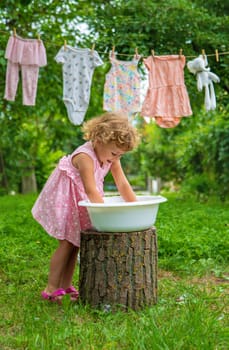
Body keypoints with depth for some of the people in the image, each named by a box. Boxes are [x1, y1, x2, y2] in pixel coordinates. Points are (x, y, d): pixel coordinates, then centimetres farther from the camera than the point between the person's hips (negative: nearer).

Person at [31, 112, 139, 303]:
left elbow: (122, 184, -7)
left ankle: (66, 286, 19)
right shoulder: (85, 157, -32)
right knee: (67, 243, -8)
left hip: (81, 203, 8)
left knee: (75, 242, 9)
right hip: (64, 200, -8)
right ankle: (51, 289, 0)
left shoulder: (112, 156, -7)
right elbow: (91, 190, -36)